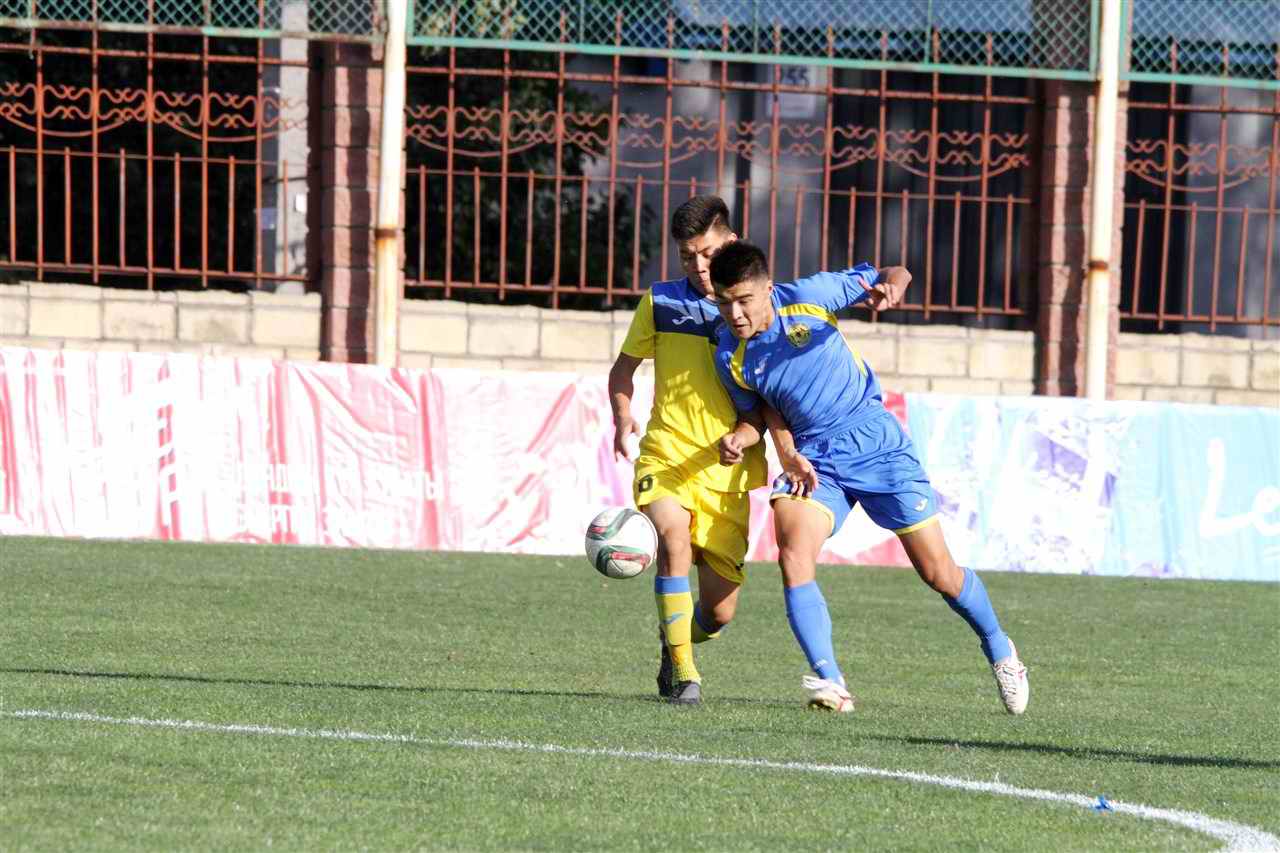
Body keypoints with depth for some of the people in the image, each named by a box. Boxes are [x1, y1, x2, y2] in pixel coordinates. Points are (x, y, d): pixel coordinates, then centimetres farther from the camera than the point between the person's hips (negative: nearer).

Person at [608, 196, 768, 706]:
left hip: (727, 476, 0)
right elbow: (625, 367, 21)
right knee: (675, 537, -32)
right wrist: (622, 418, 2)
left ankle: (678, 637, 36)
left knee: (718, 612, 0)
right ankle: (680, 670, -24)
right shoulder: (661, 303, 7)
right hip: (666, 459, 0)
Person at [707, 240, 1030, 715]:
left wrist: (890, 286, -30)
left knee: (938, 573, 2)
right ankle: (830, 683, -24)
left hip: (874, 441, -2)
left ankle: (998, 651, 28)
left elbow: (892, 276, -5)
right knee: (793, 557, -25)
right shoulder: (729, 356, -5)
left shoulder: (805, 298, -13)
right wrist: (741, 437, -12)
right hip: (813, 460, 2)